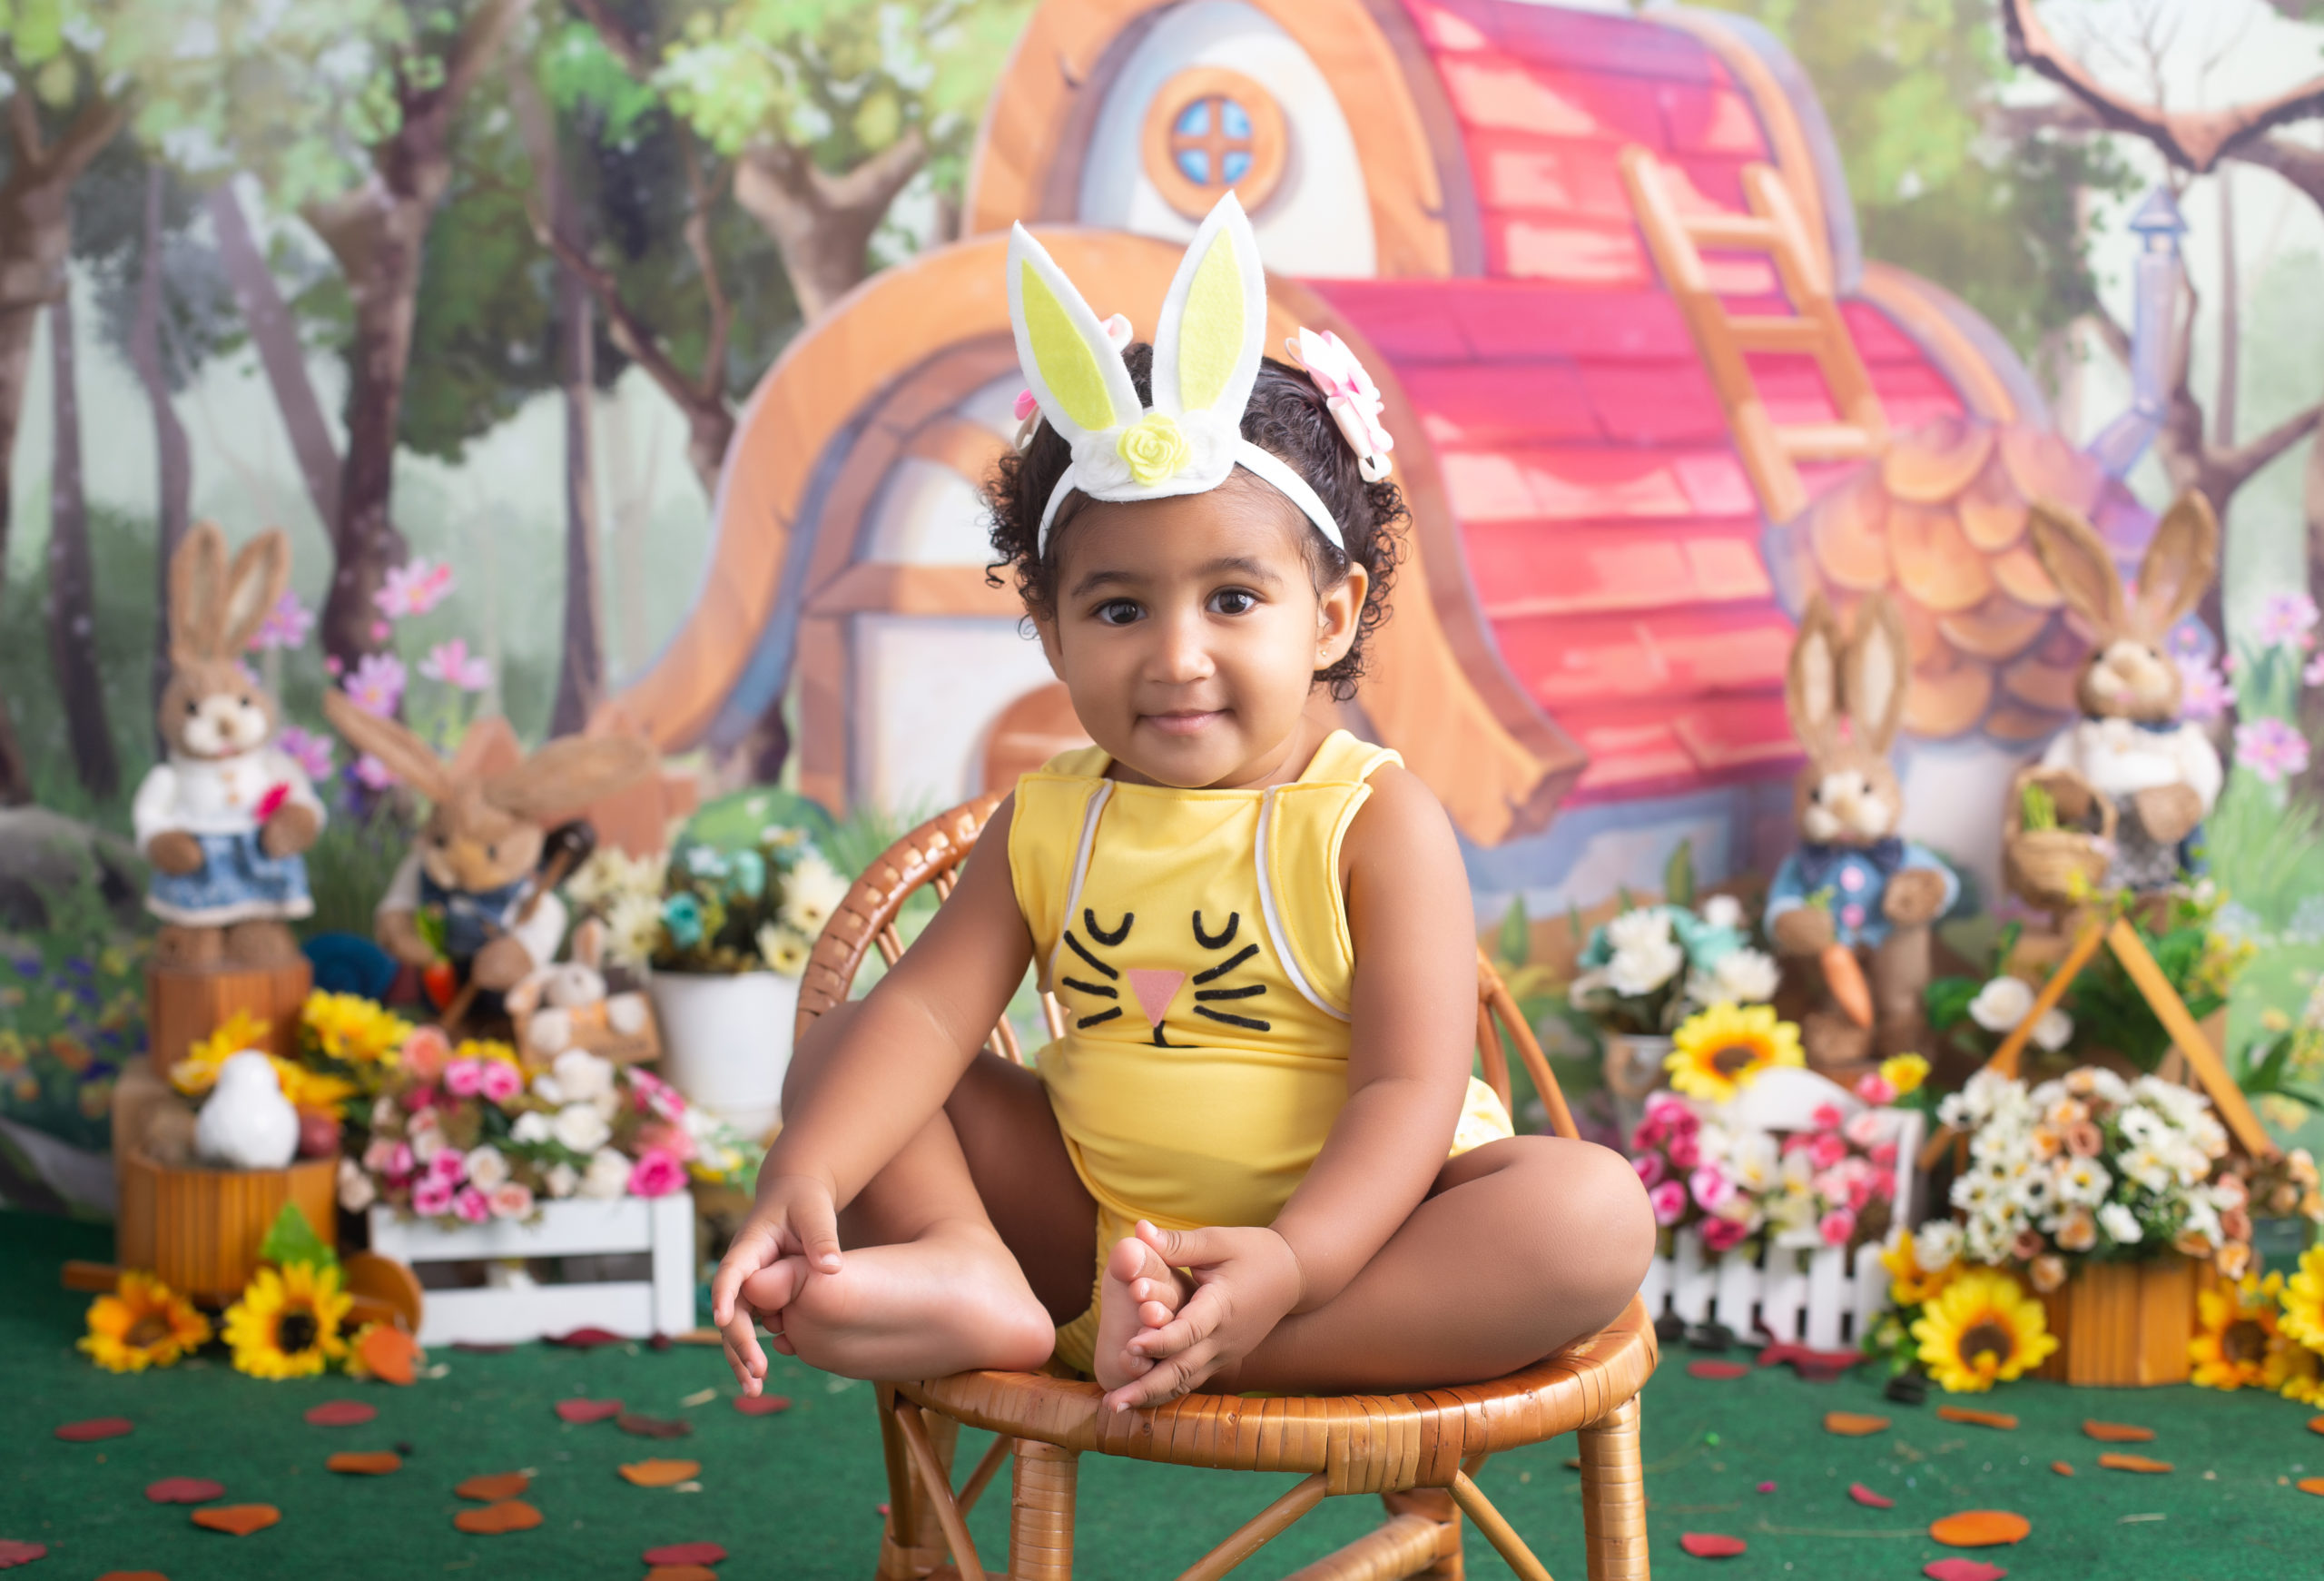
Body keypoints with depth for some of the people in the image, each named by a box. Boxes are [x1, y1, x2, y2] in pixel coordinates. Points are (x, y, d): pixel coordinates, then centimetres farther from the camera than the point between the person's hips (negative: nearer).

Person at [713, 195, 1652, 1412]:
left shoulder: (1376, 824, -12)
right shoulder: (1048, 824, 1)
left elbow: (1408, 1089, -20)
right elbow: (927, 1011, -8)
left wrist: (1290, 1264, -37)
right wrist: (803, 1183, -26)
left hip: (1346, 1223, -4)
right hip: (1097, 1216, 4)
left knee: (1596, 1212, -31)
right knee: (838, 1051, 0)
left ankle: (1213, 1351, -37)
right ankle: (973, 1278, -27)